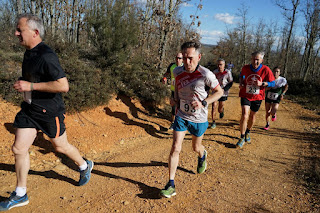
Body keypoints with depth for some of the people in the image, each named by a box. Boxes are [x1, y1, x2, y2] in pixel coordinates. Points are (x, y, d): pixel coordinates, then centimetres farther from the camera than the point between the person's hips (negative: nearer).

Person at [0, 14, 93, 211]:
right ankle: (20, 194, 23)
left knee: (61, 146, 10)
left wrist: (31, 86, -27)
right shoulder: (29, 52, 6)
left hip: (49, 111, -8)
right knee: (19, 149, 7)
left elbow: (64, 85, -29)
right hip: (29, 109, 8)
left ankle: (85, 166, 40)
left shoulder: (46, 56, -23)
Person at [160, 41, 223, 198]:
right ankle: (171, 185, 2)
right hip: (181, 116, 2)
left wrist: (203, 103, -21)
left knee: (196, 147, 19)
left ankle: (202, 156, 59)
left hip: (199, 119, -2)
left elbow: (219, 92, -8)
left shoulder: (205, 74, -21)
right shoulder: (177, 72, -7)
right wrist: (176, 99, 3)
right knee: (175, 148, -7)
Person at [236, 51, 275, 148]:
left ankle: (248, 132, 45)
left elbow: (272, 83, -5)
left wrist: (261, 83, -22)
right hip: (245, 95, -1)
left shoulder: (266, 70, -14)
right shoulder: (245, 68, -10)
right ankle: (242, 138, -2)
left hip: (257, 97, 1)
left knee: (252, 116, 16)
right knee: (244, 115, -16)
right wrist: (241, 83, -4)